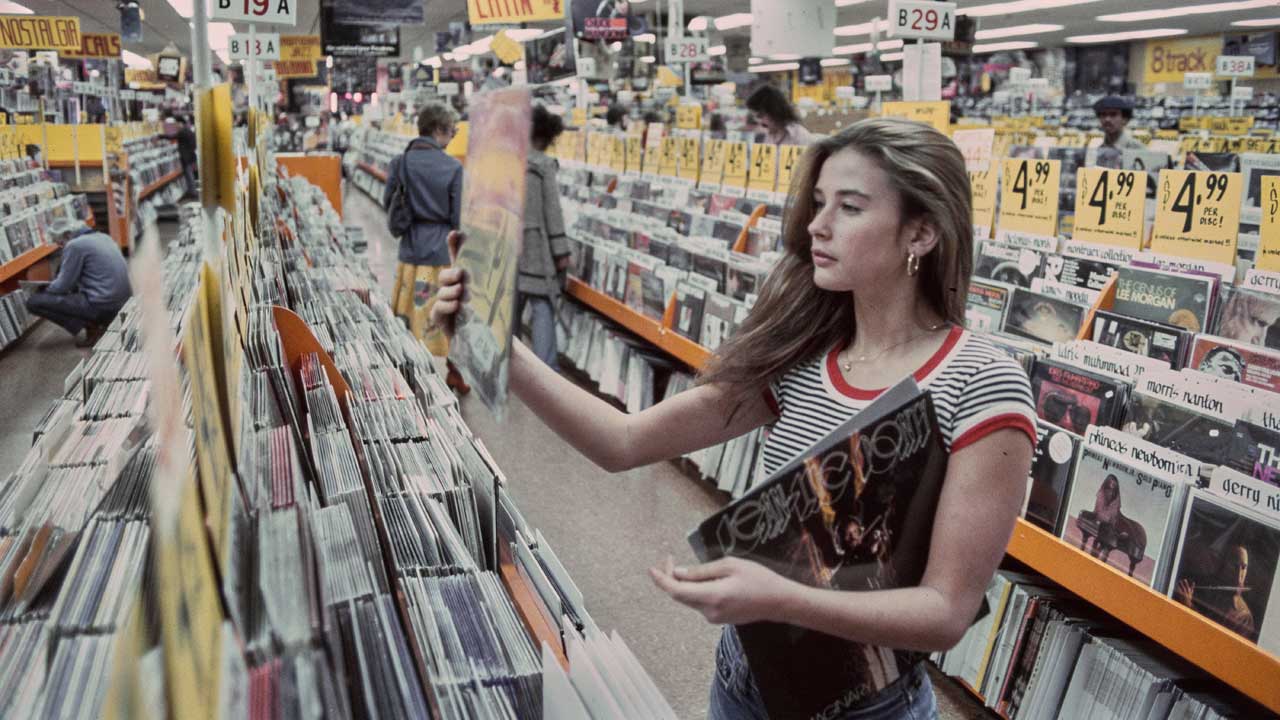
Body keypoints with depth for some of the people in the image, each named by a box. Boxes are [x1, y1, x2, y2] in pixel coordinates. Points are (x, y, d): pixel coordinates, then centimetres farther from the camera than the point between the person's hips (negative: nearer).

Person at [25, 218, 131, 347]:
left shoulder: (74, 245, -9)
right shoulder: (103, 237, 16)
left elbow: (62, 286, -5)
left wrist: (43, 290, 16)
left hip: (103, 305, -9)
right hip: (123, 303, 9)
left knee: (33, 301, -3)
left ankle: (90, 326, -4)